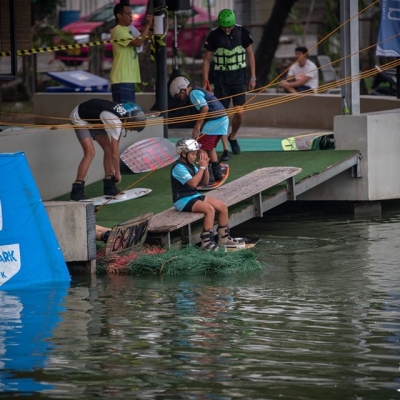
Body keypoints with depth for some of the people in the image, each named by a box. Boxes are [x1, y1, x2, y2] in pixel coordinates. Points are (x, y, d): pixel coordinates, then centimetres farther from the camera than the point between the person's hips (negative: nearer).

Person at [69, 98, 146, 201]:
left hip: (94, 118, 9)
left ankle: (109, 187, 8)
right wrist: (117, 173, -12)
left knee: (108, 147, 2)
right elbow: (115, 153, -24)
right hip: (79, 118, -9)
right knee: (90, 152, -20)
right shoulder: (116, 122, -34)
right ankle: (77, 191, -20)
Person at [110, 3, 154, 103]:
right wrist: (147, 25, -13)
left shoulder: (129, 29, 17)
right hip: (121, 79, -10)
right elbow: (138, 42, -20)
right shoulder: (118, 31, -13)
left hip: (129, 78, 10)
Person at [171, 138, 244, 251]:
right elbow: (193, 183, -27)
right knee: (210, 209, -31)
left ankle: (224, 238, 11)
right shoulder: (179, 167, -16)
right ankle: (206, 242, -28)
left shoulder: (190, 165, 12)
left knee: (223, 207, 1)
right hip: (183, 200, -10)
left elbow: (205, 181, 15)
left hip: (195, 196, 10)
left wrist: (206, 167, 0)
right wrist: (202, 167, -19)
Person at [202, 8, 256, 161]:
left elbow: (250, 54, 4)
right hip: (221, 77, -1)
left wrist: (253, 78, 2)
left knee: (239, 112, -5)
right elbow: (207, 59, -1)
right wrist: (205, 82, -6)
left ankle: (233, 137, 24)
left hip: (239, 76, 1)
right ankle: (225, 149, 2)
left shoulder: (242, 32, -5)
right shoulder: (214, 35, -8)